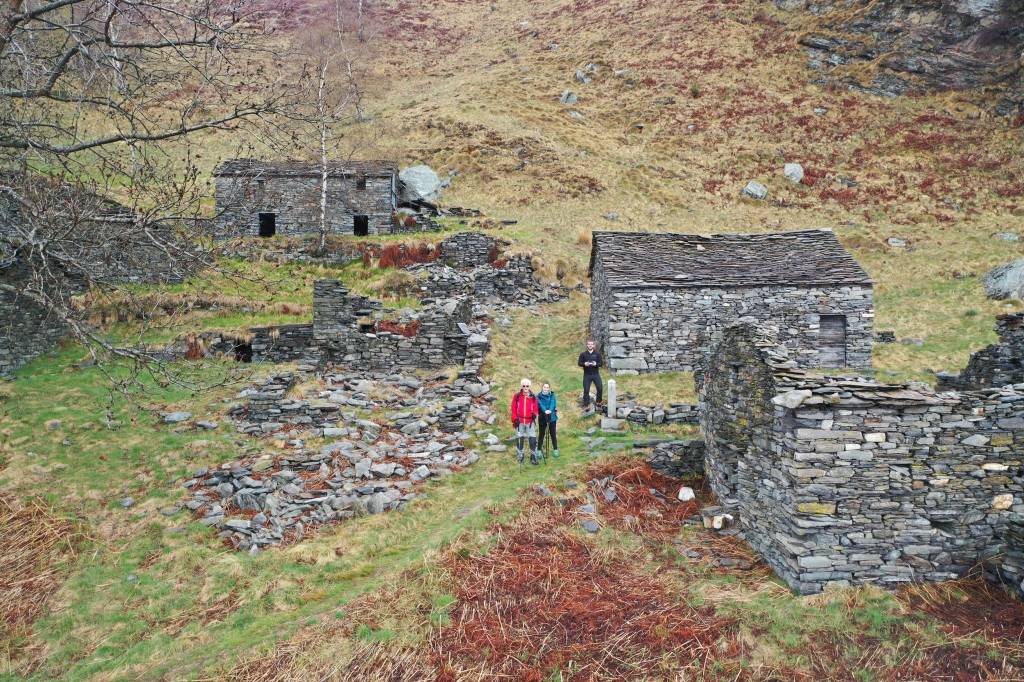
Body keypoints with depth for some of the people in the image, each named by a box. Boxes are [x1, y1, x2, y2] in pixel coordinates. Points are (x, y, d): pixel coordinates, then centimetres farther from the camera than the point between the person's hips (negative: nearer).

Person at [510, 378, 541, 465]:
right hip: (520, 422, 0)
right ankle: (520, 457, 18)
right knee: (519, 439, 5)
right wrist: (515, 419, -5)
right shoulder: (517, 396, 2)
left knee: (533, 439, -3)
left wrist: (535, 414, -14)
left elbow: (536, 408, 7)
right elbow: (514, 409, 3)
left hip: (530, 421, 0)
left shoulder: (533, 397, 5)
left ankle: (533, 458, 6)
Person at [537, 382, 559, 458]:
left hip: (552, 417, 1)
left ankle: (555, 450, 20)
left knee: (553, 434, 6)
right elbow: (540, 404, -20)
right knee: (541, 435, 4)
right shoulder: (539, 396, -3)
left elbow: (553, 403, -16)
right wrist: (545, 410, -39)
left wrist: (550, 410, -36)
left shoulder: (552, 395, 1)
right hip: (542, 417, -1)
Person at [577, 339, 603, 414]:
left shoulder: (597, 354, 3)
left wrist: (596, 364, -20)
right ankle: (586, 406, 6)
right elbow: (579, 363, 1)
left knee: (600, 388, -2)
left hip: (596, 374, 1)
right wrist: (584, 364, -20)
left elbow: (601, 363, 0)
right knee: (586, 390, -2)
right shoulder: (583, 354, 2)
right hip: (587, 375, -1)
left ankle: (599, 402, 20)